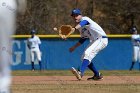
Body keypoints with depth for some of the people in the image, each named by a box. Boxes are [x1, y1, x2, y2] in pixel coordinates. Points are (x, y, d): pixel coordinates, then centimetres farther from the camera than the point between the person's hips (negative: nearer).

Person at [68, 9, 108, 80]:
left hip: (101, 39, -11)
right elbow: (83, 38, 24)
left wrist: (74, 28, -60)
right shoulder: (80, 26, 13)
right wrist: (74, 47, 20)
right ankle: (97, 75, 19)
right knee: (84, 57, 11)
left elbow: (83, 23, -41)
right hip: (94, 41, 11)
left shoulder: (84, 19, -14)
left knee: (88, 54, -28)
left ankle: (81, 73, -43)